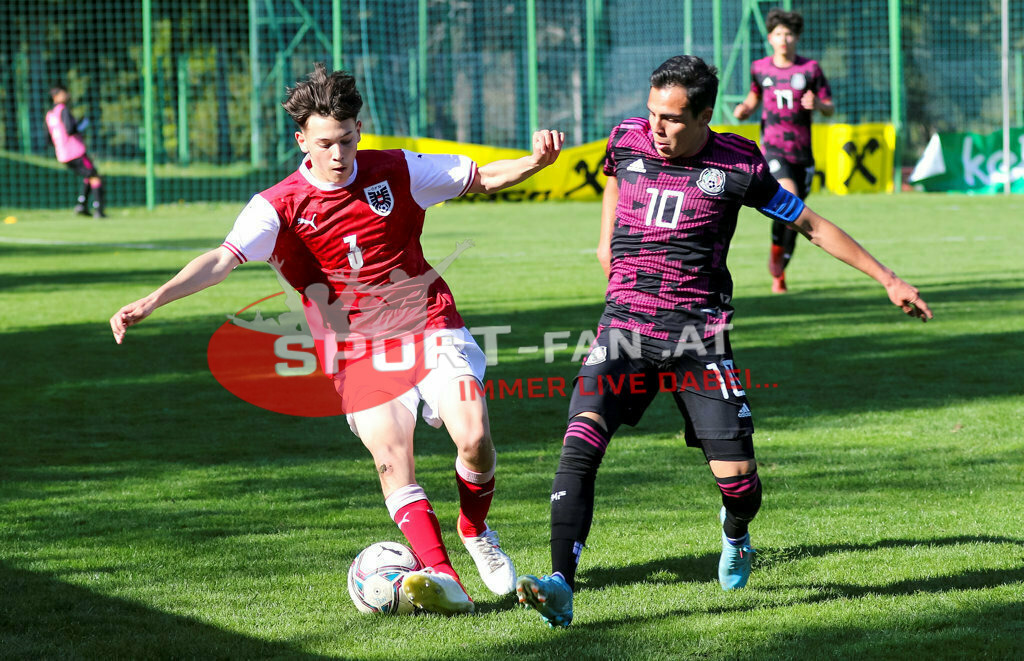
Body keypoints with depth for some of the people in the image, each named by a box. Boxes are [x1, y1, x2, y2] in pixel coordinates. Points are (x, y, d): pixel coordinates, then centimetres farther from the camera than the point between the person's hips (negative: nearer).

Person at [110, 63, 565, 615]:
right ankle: (443, 581, -18)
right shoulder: (282, 206, -10)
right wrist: (151, 301, -35)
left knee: (474, 438, -15)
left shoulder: (396, 172, -3)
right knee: (392, 464, -15)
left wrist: (533, 163, -10)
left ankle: (476, 533, 12)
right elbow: (223, 259, -21)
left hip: (429, 327, 1)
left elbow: (481, 178, 9)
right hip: (357, 351, -1)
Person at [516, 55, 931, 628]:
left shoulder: (738, 165, -5)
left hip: (700, 337, -2)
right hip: (625, 324, 2)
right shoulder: (628, 139, 3)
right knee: (582, 436, -23)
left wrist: (888, 280, 6)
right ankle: (561, 585, -29)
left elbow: (813, 226, 5)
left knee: (737, 476, -4)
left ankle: (736, 533, 35)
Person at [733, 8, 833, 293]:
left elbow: (830, 109, 3)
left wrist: (818, 104, -19)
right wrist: (744, 109, 2)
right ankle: (776, 246, -1)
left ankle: (779, 274, 27)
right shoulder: (760, 68, 5)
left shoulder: (811, 69, 1)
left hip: (802, 152, 1)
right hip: (773, 149, -1)